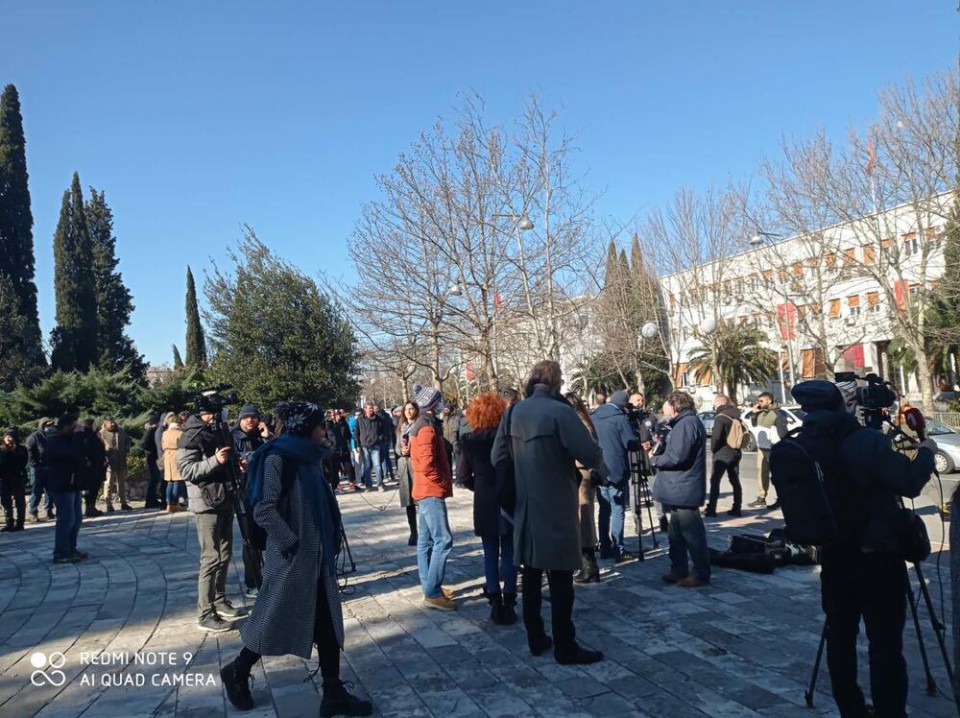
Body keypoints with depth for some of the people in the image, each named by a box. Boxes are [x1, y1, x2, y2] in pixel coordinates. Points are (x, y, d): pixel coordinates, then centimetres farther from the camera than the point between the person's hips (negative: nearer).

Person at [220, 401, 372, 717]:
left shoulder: (307, 458, 9)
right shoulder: (277, 458, -14)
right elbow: (263, 510, -19)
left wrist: (329, 545, 12)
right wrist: (292, 544, -18)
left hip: (318, 556, 8)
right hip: (292, 557, -8)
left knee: (328, 623, 8)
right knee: (276, 620, 7)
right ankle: (237, 672, 32)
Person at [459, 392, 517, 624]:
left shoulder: (468, 440, -5)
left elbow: (463, 476, -3)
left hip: (484, 503, 1)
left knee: (490, 554, 10)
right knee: (509, 553, 8)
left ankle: (496, 605, 11)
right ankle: (509, 605, 10)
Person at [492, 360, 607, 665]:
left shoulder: (513, 413, 4)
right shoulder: (560, 411, -15)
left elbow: (498, 457, 7)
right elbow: (589, 454, -18)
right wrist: (603, 469, 3)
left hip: (525, 507, 6)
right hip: (556, 507, -6)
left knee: (531, 575, 14)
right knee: (560, 578, 2)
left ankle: (535, 639, 25)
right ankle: (565, 648, 10)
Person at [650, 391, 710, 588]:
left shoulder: (686, 424, -17)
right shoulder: (684, 423, 18)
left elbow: (677, 457, -24)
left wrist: (654, 459, -9)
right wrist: (661, 447, 4)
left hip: (684, 490, -11)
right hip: (679, 490, 11)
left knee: (692, 534, -1)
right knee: (676, 534, 17)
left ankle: (701, 575, 7)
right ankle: (679, 570, 26)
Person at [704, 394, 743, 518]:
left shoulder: (720, 417, -16)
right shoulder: (736, 416, 9)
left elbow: (716, 437, -21)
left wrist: (713, 449, -6)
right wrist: (736, 446, 16)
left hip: (722, 453, -7)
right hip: (736, 452, 8)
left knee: (715, 480, -2)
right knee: (735, 481, 12)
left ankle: (711, 509, -4)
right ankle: (737, 508, 15)